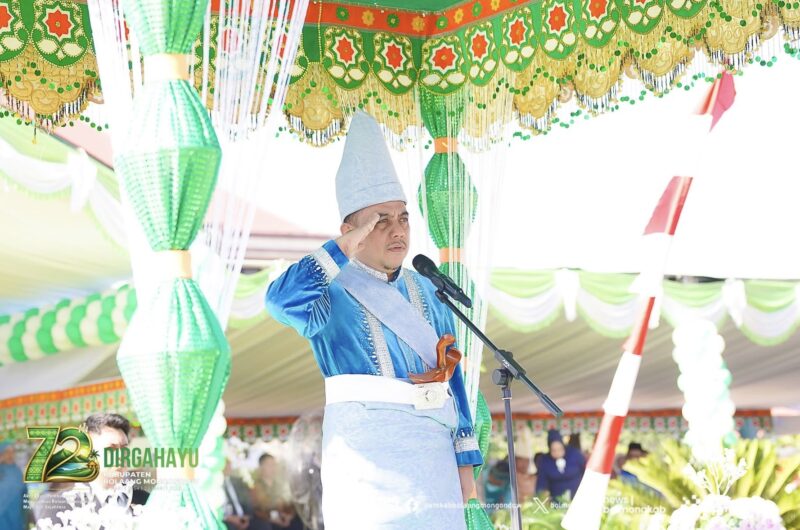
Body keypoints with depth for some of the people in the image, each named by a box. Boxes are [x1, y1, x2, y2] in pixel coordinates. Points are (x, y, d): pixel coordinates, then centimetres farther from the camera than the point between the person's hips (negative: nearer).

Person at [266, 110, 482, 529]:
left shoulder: (427, 294, 14)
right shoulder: (331, 291, -2)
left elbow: (451, 376, 15)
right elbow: (282, 301, -25)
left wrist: (464, 460, 12)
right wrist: (344, 250, -20)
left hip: (431, 451, 5)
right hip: (366, 452, -5)